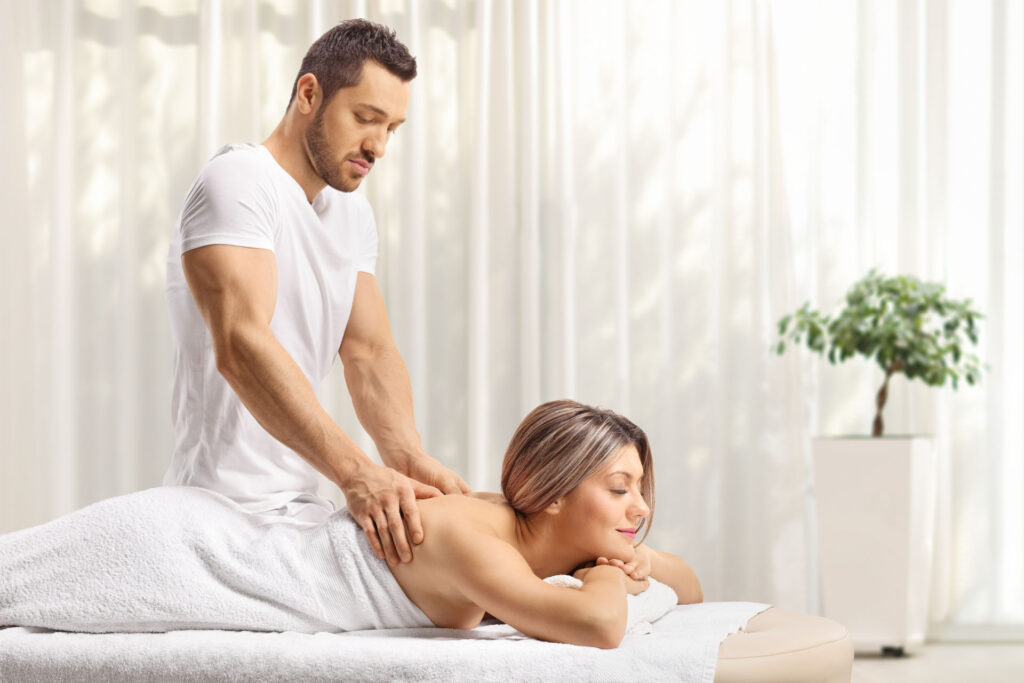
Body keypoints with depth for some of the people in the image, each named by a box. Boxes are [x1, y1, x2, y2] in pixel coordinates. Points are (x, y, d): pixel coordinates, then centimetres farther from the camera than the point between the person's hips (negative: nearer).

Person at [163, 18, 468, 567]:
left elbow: (369, 351, 7)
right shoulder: (237, 182, -12)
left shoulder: (354, 216, 16)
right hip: (231, 511, -8)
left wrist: (407, 456, -15)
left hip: (303, 508, 8)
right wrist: (355, 471, -36)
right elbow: (240, 347, -26)